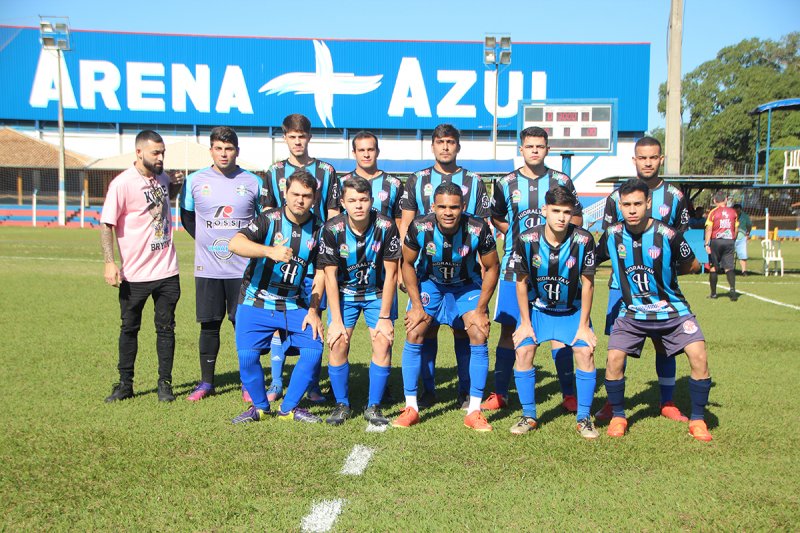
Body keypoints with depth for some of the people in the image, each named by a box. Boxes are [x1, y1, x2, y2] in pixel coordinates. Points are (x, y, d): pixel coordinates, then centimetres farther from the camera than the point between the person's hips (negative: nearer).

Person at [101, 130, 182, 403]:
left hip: (167, 270, 4)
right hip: (134, 274, -4)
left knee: (166, 327, 8)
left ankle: (165, 383, 19)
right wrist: (109, 262, -21)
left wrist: (177, 185, 6)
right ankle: (125, 384, 22)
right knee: (129, 328, 10)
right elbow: (107, 224, -11)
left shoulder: (162, 177, 6)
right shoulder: (122, 183, -11)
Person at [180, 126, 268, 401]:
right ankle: (206, 382, 21)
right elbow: (187, 218, 15)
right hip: (207, 268, 1)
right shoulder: (195, 181, 3)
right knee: (209, 325, 7)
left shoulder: (253, 182, 1)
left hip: (243, 268, -1)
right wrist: (207, 241, 7)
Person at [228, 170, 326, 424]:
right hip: (256, 302, -3)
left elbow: (320, 272, 7)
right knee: (247, 357, -14)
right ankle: (260, 406, 15)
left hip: (295, 305, 3)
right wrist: (270, 251, -45)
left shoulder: (319, 229, 0)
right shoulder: (269, 219, -12)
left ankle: (289, 407, 8)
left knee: (314, 348, -11)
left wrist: (313, 310, -2)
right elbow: (235, 243, -29)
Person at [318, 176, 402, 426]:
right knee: (339, 343, -12)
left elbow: (391, 274, -14)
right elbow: (330, 276, -13)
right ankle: (342, 405, 7)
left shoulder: (386, 226, -21)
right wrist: (336, 320, -16)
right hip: (344, 292, 0)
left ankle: (373, 407, 2)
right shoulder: (332, 229, -19)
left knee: (383, 342, -13)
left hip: (378, 293, 0)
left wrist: (384, 317, -14)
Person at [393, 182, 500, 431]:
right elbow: (408, 263, -9)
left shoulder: (478, 229, -29)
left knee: (479, 338, -12)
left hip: (467, 285, 0)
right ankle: (411, 408, 0)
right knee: (414, 336, -12)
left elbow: (492, 268, -13)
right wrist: (416, 306, -12)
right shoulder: (419, 227, -27)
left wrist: (480, 310, -13)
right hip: (429, 282, 0)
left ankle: (474, 411, -1)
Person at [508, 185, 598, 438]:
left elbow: (587, 284, -11)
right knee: (523, 351, -15)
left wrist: (584, 325, -10)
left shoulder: (583, 240, -21)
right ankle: (528, 416, 2)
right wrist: (525, 323, -8)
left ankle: (584, 418, 1)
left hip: (572, 309, 0)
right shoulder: (527, 239, -20)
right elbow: (521, 282, -8)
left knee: (586, 351, -16)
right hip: (537, 307, 0)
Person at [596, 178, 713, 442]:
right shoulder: (612, 235, -9)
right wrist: (623, 272, -1)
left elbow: (693, 265, -1)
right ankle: (618, 417, 9)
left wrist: (665, 271, -1)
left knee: (699, 356, -16)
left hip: (672, 310, -1)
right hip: (631, 312, 2)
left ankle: (697, 420, 3)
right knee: (614, 359, -15)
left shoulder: (668, 235, -17)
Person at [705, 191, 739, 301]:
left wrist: (707, 244, -10)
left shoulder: (713, 212, -4)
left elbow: (709, 229, -10)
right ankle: (733, 288, -19)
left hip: (716, 241, -2)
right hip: (729, 241, 2)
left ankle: (713, 293, 13)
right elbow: (736, 229, 10)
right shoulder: (732, 212, 6)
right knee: (729, 267, 2)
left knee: (713, 268, 8)